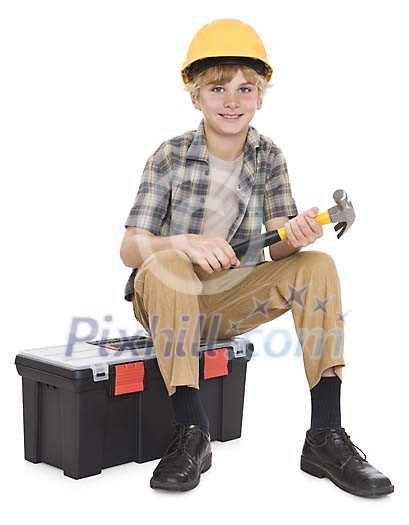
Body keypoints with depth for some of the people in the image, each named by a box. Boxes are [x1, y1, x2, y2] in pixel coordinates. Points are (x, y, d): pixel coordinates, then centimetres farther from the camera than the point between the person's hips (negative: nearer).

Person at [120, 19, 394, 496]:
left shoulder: (269, 157, 0)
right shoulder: (171, 156, -9)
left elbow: (277, 251, -7)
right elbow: (130, 249, -14)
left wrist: (296, 235, -32)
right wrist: (185, 243, -35)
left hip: (231, 303, 3)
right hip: (167, 297, -3)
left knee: (317, 264, -18)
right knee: (167, 265, -35)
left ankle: (325, 437, -22)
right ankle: (192, 433, -30)